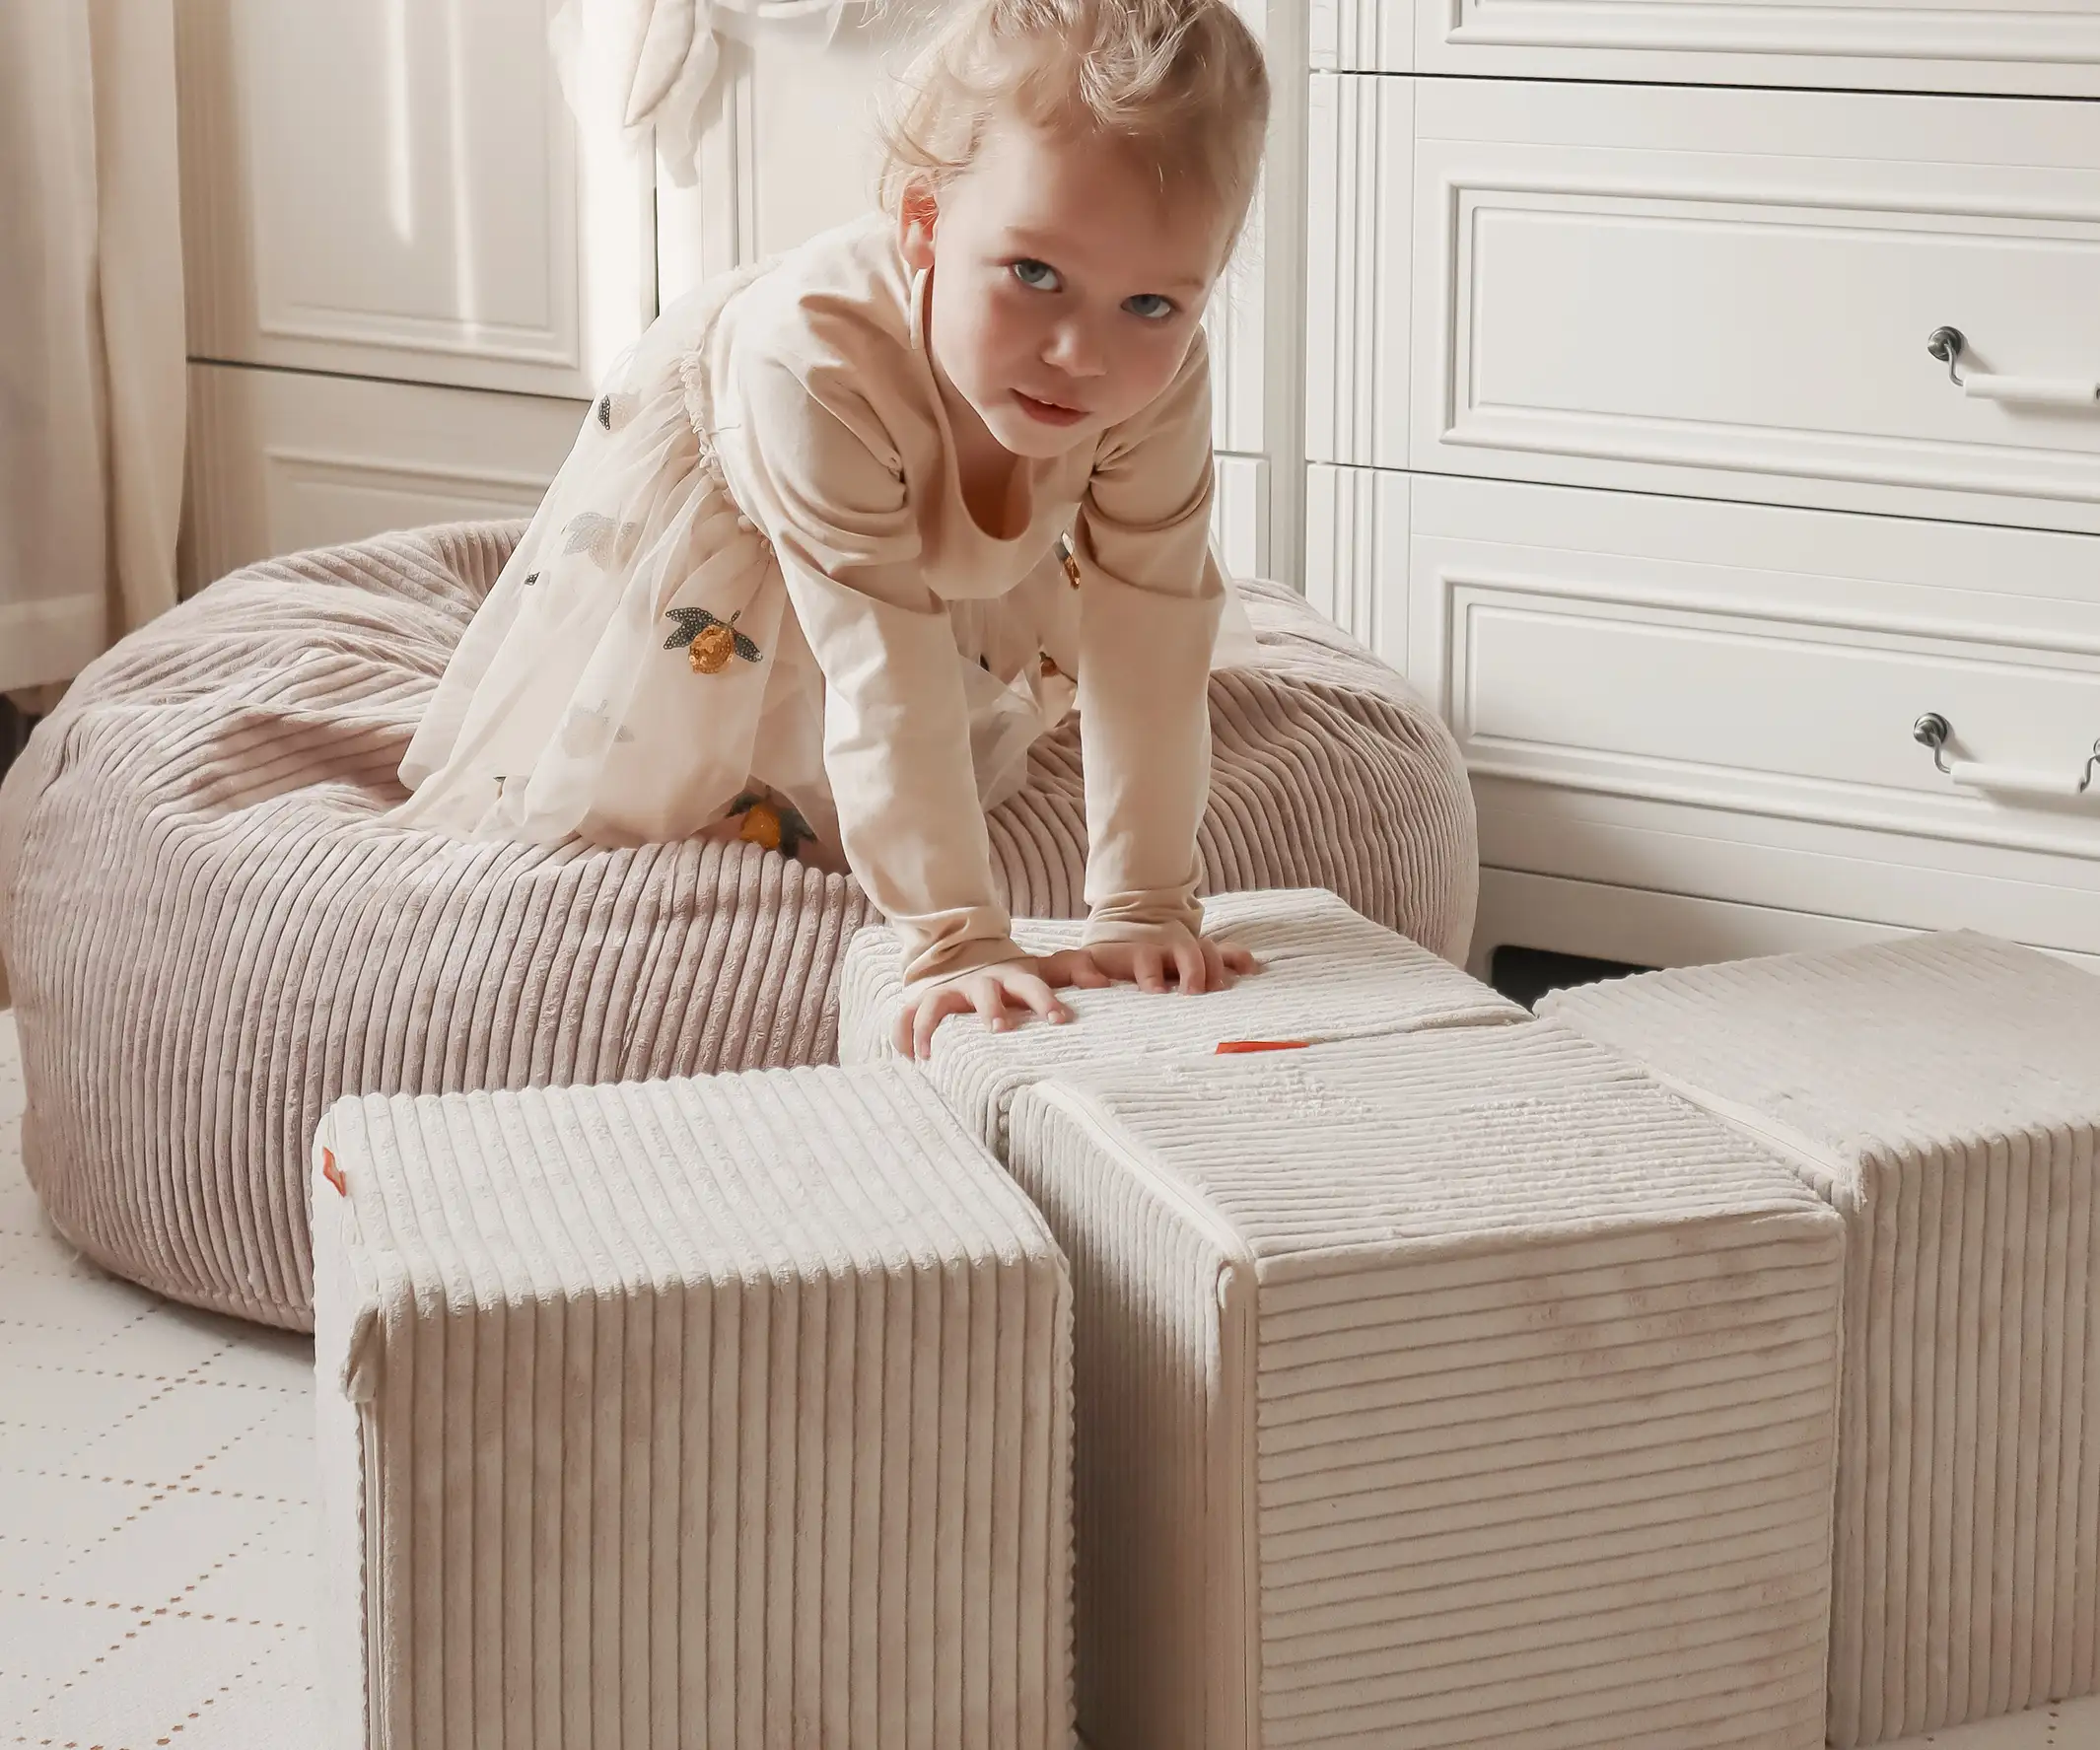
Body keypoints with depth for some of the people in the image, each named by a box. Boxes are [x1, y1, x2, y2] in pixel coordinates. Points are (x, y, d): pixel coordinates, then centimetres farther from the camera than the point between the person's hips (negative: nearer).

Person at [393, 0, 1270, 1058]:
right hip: (708, 482, -3)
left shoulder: (1156, 377, -39)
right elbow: (885, 681, -50)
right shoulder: (816, 361, -50)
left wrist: (1144, 910, -37)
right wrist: (952, 945, -51)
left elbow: (1147, 643, -35)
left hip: (950, 541, 4)